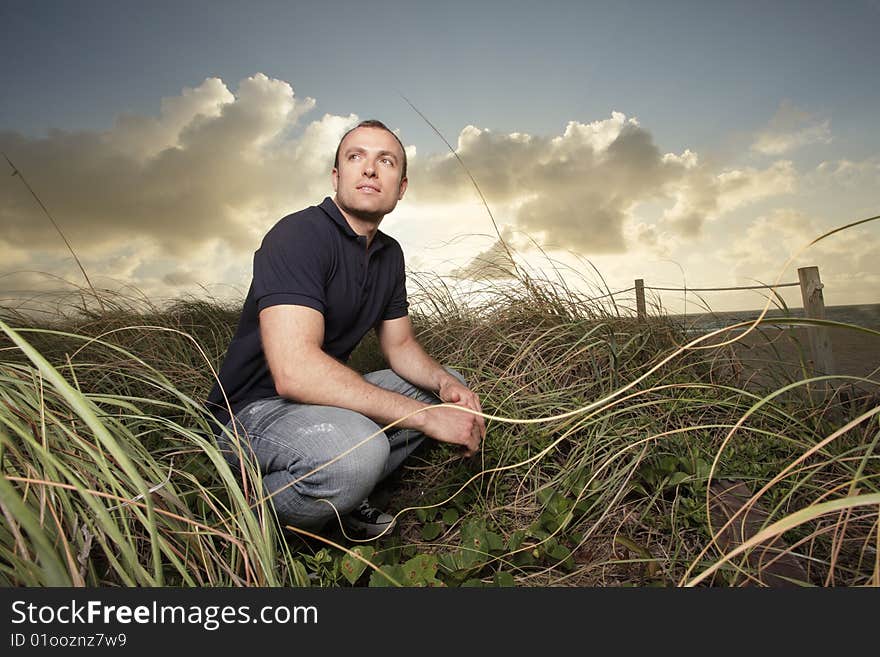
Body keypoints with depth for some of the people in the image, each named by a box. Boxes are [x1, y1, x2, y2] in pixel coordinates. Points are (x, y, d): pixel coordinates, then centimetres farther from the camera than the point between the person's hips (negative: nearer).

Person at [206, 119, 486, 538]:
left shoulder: (390, 253, 6)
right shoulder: (298, 235, -20)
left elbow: (400, 345, 12)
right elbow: (294, 371, -32)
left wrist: (444, 383, -12)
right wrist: (426, 417, -30)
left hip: (324, 397, 8)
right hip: (255, 408, -8)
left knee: (451, 386, 8)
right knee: (355, 451, -38)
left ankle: (346, 495, 1)